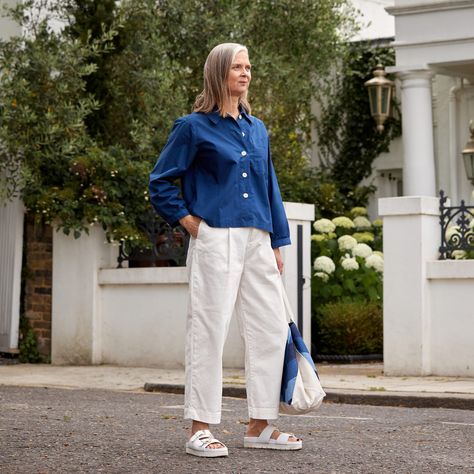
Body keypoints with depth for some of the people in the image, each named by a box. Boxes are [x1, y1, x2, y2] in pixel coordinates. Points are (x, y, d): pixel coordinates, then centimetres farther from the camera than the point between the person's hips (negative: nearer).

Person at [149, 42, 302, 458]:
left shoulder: (257, 129, 16)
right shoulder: (194, 127, -1)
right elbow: (160, 183, 1)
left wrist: (277, 243, 15)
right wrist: (188, 220, -5)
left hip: (257, 241, 6)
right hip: (215, 240, -6)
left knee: (273, 328, 5)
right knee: (209, 331, -4)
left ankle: (260, 426, 15)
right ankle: (200, 430, 3)